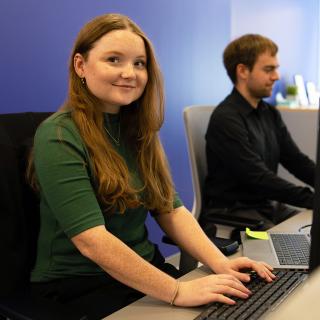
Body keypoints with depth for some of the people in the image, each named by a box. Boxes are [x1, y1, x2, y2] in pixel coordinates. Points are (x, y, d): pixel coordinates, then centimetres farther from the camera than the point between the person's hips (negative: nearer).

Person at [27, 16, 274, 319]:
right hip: (79, 284, -5)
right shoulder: (59, 137, -16)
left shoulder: (137, 130, 6)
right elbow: (92, 241, -25)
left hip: (144, 269, 6)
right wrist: (177, 292, -29)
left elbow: (171, 208, 1)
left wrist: (220, 263, -12)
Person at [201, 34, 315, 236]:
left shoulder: (270, 114, 9)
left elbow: (297, 161, 6)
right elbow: (258, 178, -23)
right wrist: (313, 200, -25)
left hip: (269, 205, 8)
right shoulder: (226, 119, -17)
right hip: (230, 213, -8)